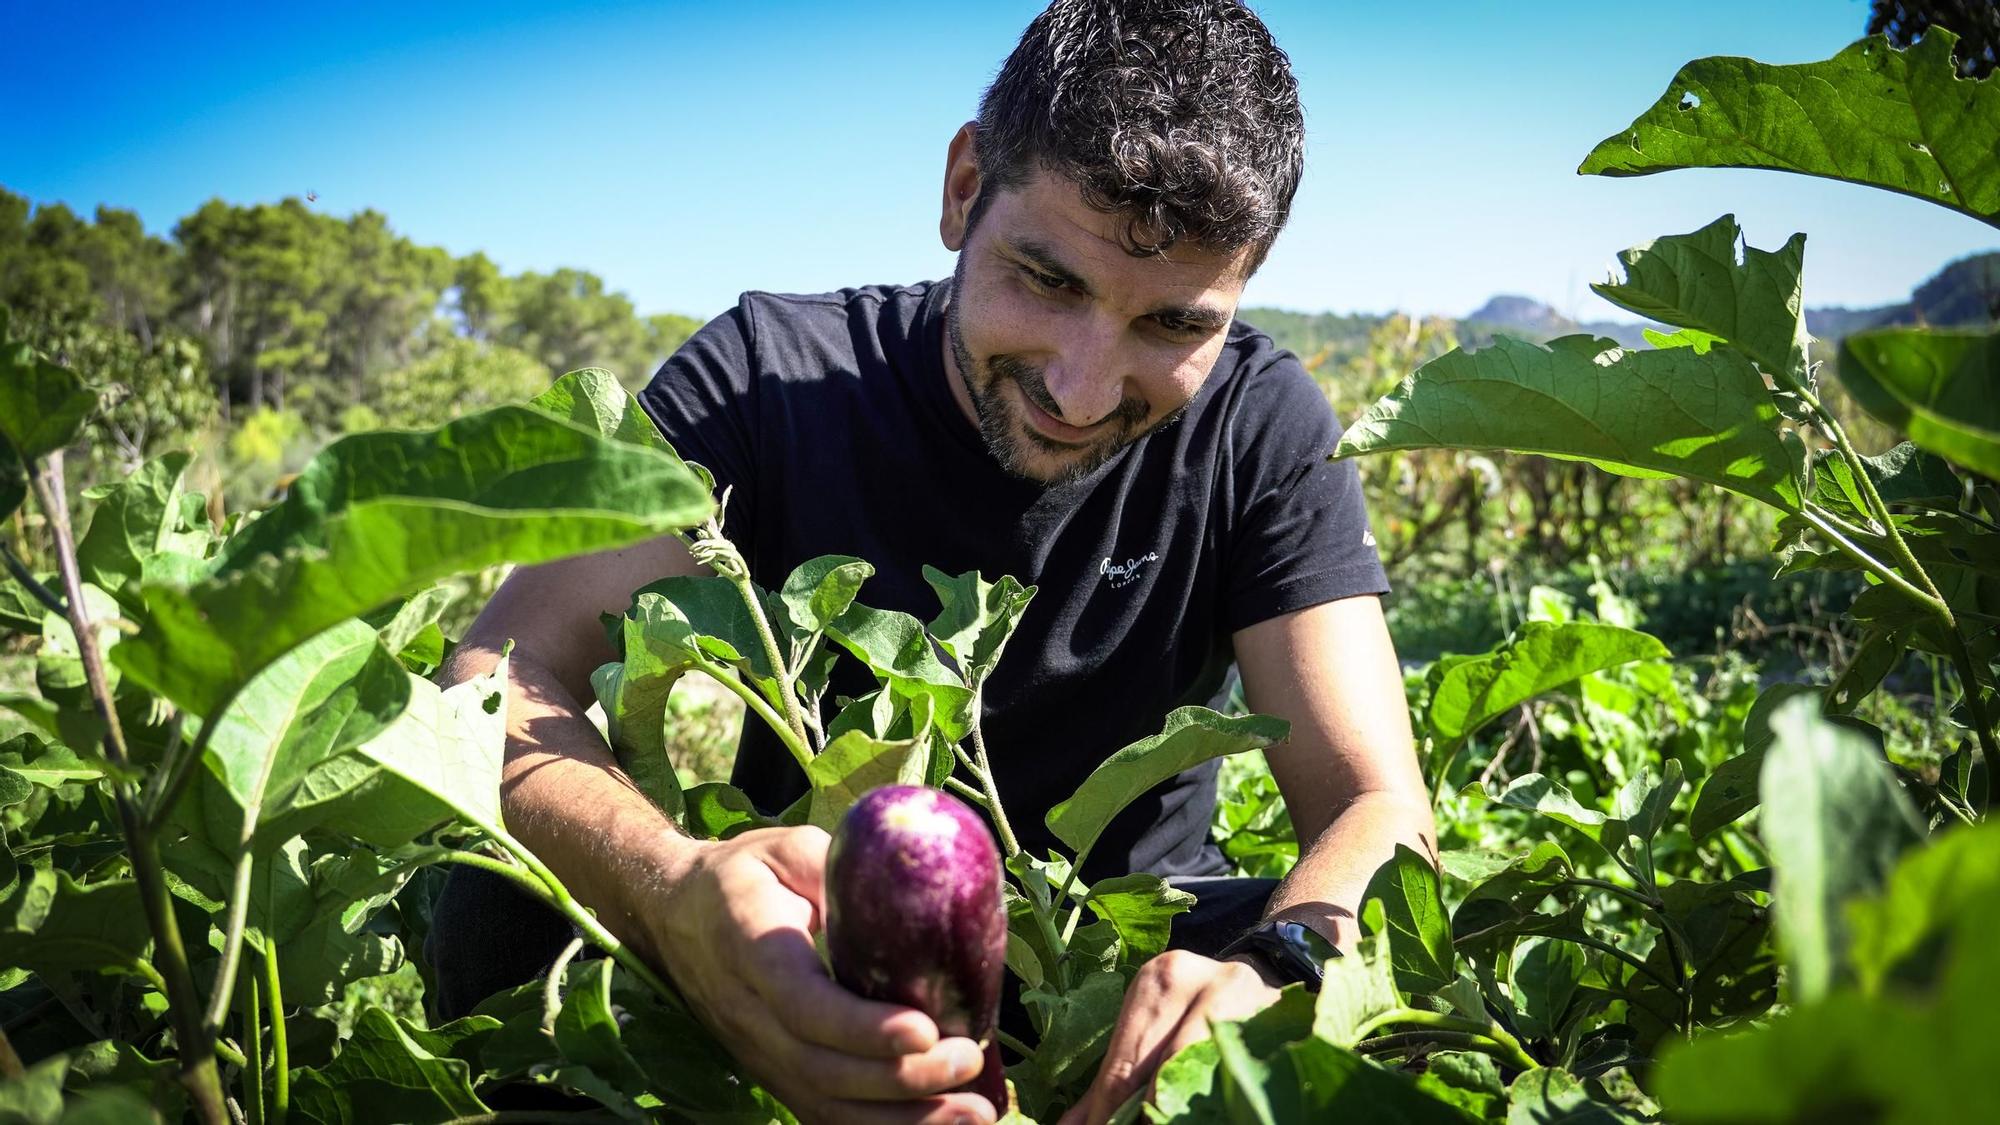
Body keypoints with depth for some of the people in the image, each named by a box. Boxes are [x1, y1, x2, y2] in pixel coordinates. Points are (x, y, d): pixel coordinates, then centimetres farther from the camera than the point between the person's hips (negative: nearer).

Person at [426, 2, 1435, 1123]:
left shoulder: (1263, 429, -11)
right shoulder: (766, 380, -14)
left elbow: (1377, 810, -16)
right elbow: (509, 676, -23)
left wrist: (1278, 972, -41)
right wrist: (669, 884, -47)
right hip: (800, 952, -1)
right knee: (508, 912, -29)